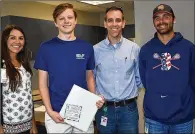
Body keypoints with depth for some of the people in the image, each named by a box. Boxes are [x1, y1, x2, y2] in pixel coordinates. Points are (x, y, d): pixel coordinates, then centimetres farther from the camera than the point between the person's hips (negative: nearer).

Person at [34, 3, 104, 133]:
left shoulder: (87, 47, 2)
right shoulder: (46, 48, -4)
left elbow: (90, 77, 9)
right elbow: (43, 83, -2)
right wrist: (50, 111, -12)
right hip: (57, 114, -2)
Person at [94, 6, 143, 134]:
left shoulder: (134, 48, 0)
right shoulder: (96, 50, -2)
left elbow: (139, 77, 8)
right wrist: (95, 97, 1)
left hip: (128, 109, 0)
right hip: (104, 109, 0)